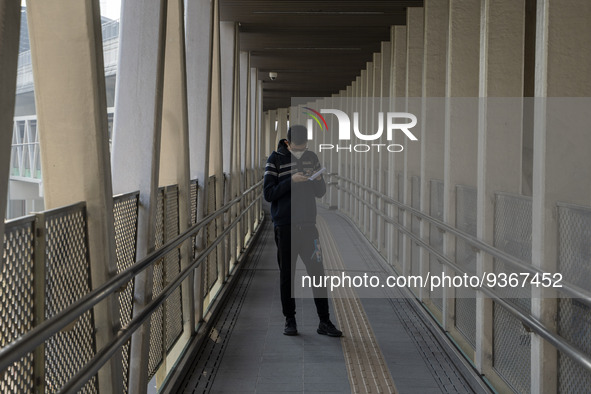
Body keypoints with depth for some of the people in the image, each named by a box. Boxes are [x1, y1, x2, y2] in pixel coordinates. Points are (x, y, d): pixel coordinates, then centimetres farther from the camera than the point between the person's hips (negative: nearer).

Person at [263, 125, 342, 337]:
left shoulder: (312, 158, 8)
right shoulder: (276, 159, -4)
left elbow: (321, 192, 11)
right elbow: (268, 194, -10)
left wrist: (317, 180, -11)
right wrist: (291, 181, -21)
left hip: (308, 224, 3)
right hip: (284, 226, -3)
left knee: (317, 272, 0)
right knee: (287, 274, 4)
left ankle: (324, 322, 5)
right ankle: (290, 320, 15)